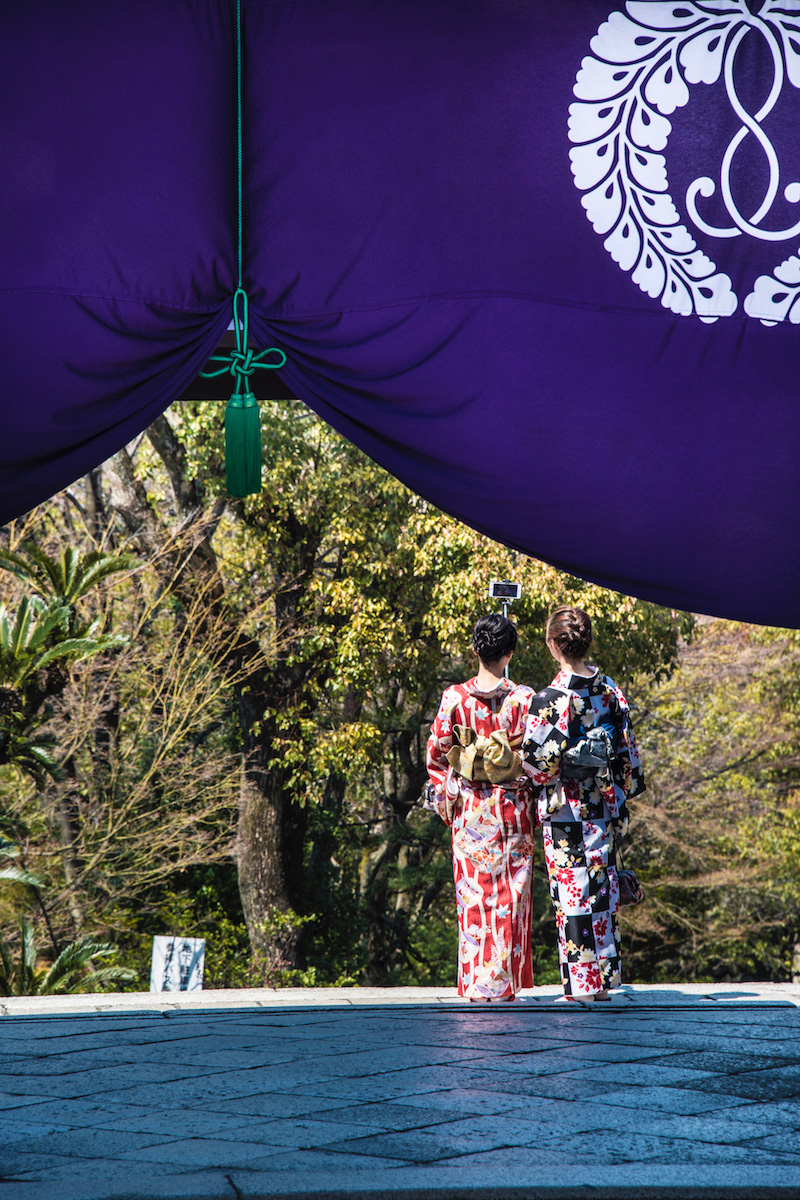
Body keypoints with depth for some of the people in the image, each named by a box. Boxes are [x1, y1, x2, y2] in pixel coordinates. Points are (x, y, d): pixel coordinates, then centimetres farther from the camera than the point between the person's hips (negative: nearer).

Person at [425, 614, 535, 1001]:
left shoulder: (455, 697, -4)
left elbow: (436, 753, 0)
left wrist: (444, 800, 12)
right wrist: (536, 806, 7)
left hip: (469, 809, 0)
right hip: (513, 808, 0)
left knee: (474, 890, 6)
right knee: (510, 894, 6)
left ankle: (476, 982, 5)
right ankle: (506, 981, 6)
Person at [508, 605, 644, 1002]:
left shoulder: (548, 700, -16)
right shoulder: (610, 690, 0)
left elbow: (542, 766, -15)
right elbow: (627, 750, 6)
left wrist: (521, 738, 2)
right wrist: (621, 792, 18)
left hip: (566, 808, -5)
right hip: (604, 805, 5)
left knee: (572, 892, 1)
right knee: (602, 887, 12)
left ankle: (582, 983, 4)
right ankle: (606, 975, 17)